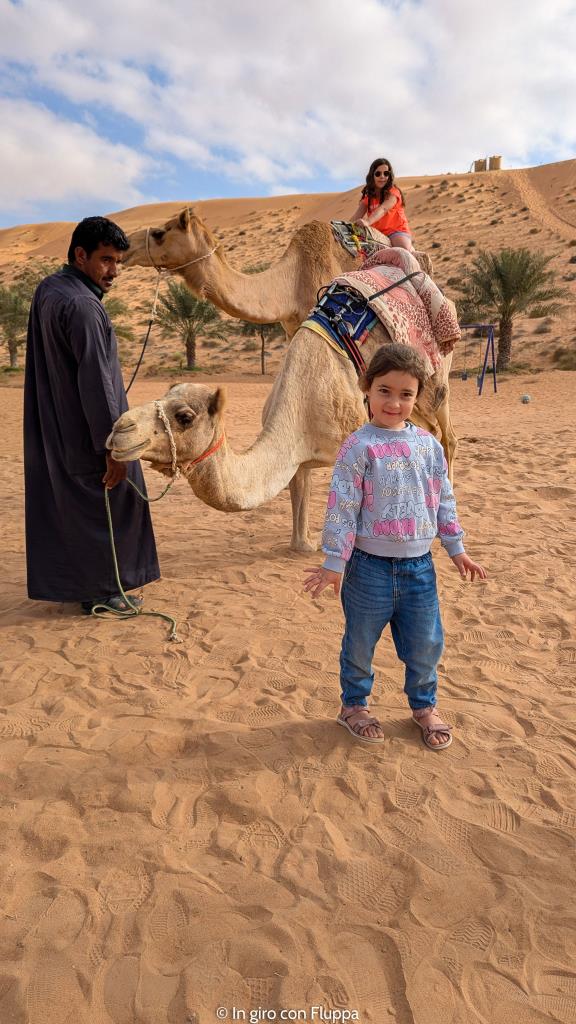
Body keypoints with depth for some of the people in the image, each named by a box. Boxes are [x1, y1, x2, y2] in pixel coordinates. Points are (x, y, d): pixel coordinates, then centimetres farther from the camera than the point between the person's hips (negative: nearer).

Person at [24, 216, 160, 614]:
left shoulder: (46, 290, 8)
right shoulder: (82, 306, -21)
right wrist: (113, 446, -21)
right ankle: (103, 590, 16)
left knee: (59, 504, 16)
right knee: (110, 505, 4)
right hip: (86, 436, -9)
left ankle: (63, 581, 29)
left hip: (52, 431, 9)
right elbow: (96, 383, -23)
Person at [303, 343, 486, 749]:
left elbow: (443, 500, 12)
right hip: (370, 565, -4)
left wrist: (457, 549, 15)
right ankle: (354, 705, 36)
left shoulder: (428, 445, 3)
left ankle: (424, 705, 39)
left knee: (426, 642, 15)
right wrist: (334, 563, -12)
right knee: (361, 642, 12)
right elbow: (342, 507, -12)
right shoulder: (359, 447, -12)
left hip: (419, 564, 4)